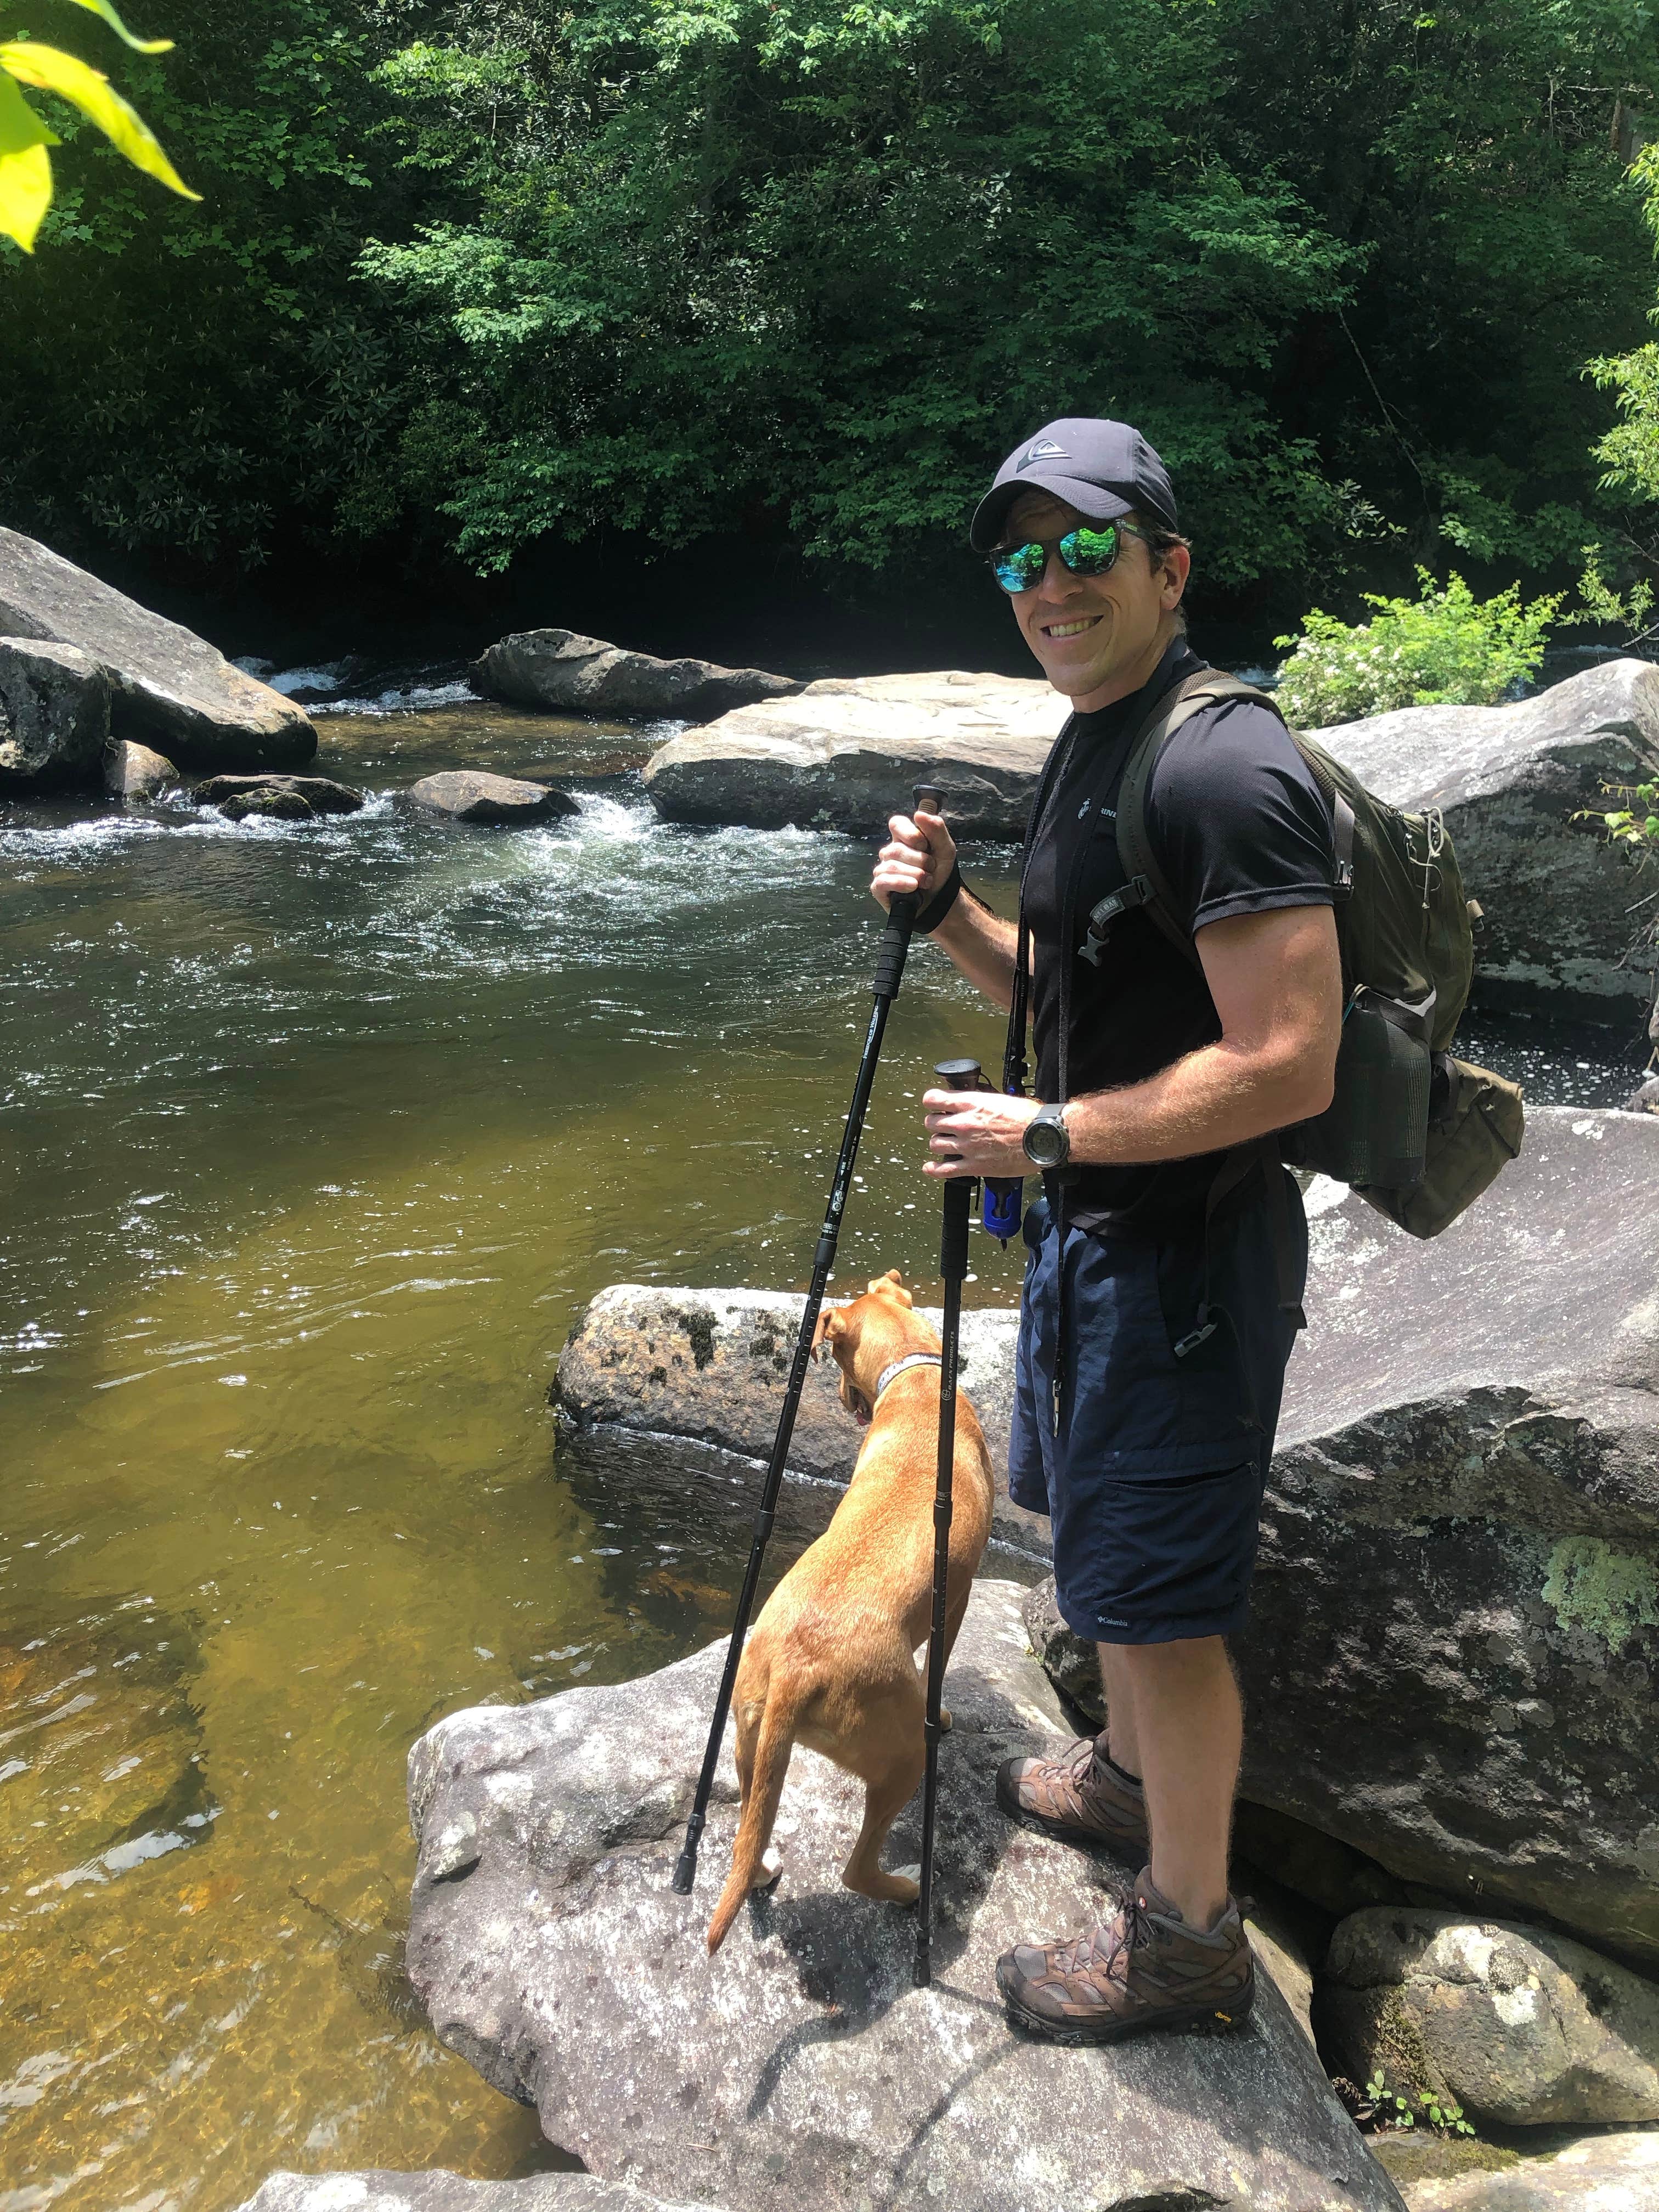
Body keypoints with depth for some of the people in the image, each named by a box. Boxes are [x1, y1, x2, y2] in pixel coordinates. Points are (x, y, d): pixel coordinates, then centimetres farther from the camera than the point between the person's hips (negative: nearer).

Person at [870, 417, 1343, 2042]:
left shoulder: (1225, 768, -23)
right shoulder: (1083, 751, 10)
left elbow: (1289, 1067, -28)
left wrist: (1045, 1134, -23)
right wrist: (947, 910, 0)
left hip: (1182, 1246, -10)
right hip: (1089, 1223, 10)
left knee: (1157, 1595, 3)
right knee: (1096, 1528, 25)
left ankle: (1187, 1935, 24)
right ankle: (1129, 1777, 48)